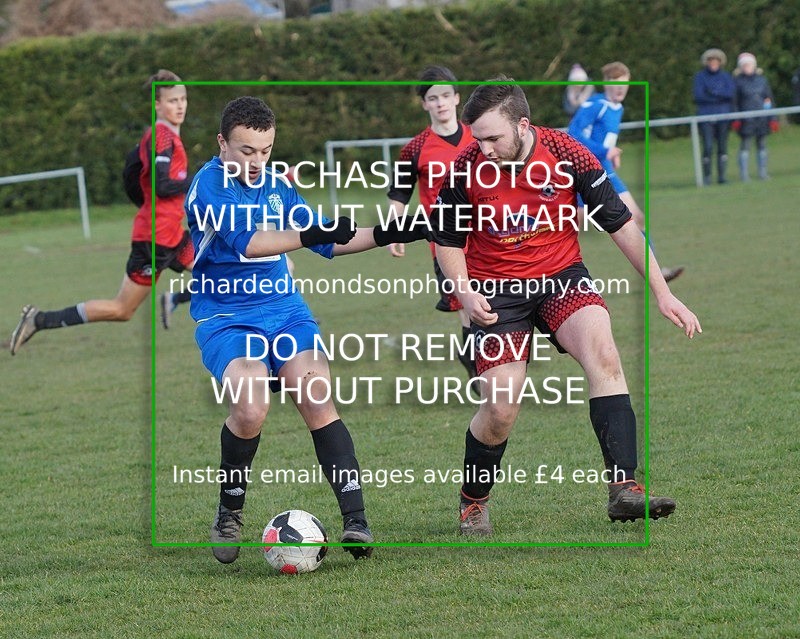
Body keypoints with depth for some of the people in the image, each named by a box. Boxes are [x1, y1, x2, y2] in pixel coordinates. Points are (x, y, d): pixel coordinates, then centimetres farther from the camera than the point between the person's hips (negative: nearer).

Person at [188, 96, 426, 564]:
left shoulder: (275, 185, 10)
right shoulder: (209, 184, -11)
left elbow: (327, 241, 20)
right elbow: (243, 242, -27)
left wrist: (384, 235, 8)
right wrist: (308, 235, -38)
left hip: (284, 309, 5)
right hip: (225, 319, -5)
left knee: (318, 400, -18)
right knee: (252, 405, -28)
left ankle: (356, 520, -23)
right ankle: (230, 512, -4)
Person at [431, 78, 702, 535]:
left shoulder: (568, 157, -16)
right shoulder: (466, 169, -15)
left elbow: (621, 224, -7)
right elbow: (449, 240, 2)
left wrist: (662, 292, -7)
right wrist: (466, 294, -14)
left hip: (561, 275, 0)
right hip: (497, 290, 0)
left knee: (603, 353, -27)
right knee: (500, 410, -10)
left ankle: (625, 488, -31)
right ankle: (473, 502, 19)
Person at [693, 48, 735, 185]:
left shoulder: (726, 76, 8)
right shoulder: (700, 76, 4)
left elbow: (731, 92, -5)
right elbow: (698, 95, -7)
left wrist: (714, 92, -14)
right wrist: (721, 96, -7)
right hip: (706, 116, -2)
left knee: (723, 147, 1)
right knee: (708, 147, -9)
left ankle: (722, 175, 6)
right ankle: (707, 176, 2)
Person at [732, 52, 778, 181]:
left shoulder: (762, 80, 9)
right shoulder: (738, 82, 0)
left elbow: (770, 99, 11)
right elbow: (735, 102, -1)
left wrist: (773, 119, 6)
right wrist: (736, 120, -9)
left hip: (762, 118, 3)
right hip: (746, 119, -3)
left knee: (762, 144, 6)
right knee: (745, 145, -5)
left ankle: (762, 172, 13)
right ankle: (744, 173, -3)